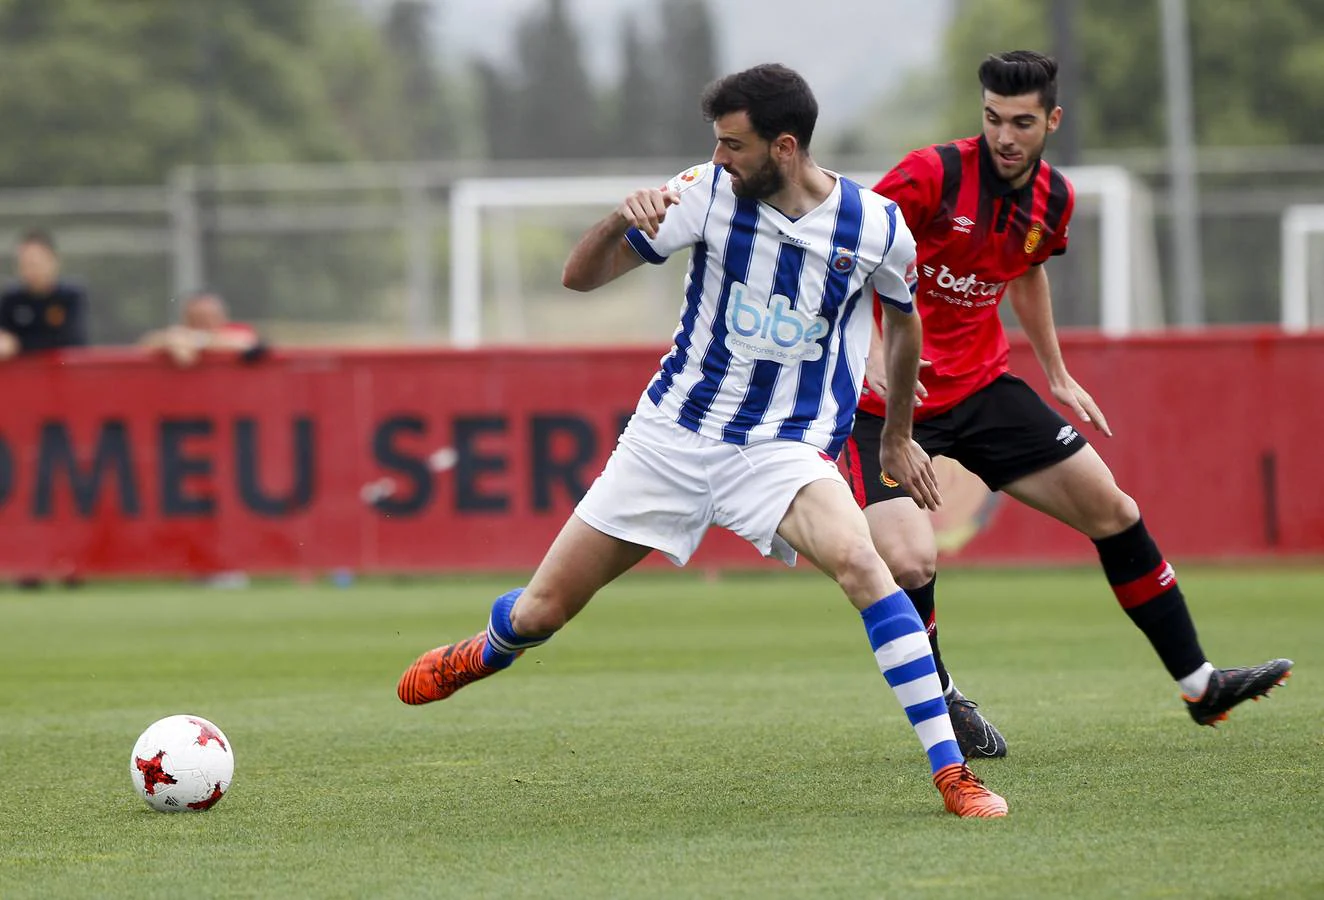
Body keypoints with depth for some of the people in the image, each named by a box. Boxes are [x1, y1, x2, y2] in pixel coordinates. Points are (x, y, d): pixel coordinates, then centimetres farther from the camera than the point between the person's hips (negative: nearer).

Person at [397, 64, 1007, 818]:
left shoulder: (876, 226, -8)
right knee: (543, 610, 7)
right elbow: (581, 276, -7)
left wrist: (898, 436, 24)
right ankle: (484, 655, 46)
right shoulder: (709, 192, -10)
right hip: (674, 434, 2)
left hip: (788, 446, -2)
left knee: (857, 559, -32)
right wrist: (622, 219, -28)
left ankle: (952, 772, -27)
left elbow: (904, 319, 14)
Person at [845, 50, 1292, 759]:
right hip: (883, 399, -6)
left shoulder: (1052, 198, 1)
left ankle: (1199, 685, 18)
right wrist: (874, 356, -29)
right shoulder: (932, 174, -20)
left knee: (1112, 511, 5)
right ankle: (940, 702, 5)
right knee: (909, 561, -25)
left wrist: (1057, 374, 27)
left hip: (980, 383, 6)